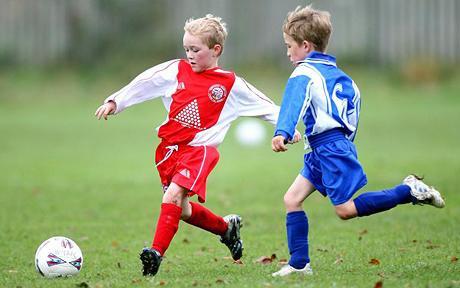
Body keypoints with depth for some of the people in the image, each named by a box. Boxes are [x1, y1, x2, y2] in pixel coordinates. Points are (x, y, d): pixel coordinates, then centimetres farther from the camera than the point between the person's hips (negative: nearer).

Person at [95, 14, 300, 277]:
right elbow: (143, 84, 9)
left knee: (173, 195, -26)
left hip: (199, 149, -5)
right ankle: (227, 228, 39)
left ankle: (157, 253, -28)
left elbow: (264, 106, 9)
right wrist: (115, 102, 3)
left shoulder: (231, 84, 1)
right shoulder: (176, 70, 6)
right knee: (183, 211, 13)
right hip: (170, 147, 5)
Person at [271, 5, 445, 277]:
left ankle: (409, 191, -7)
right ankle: (299, 264, 3)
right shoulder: (336, 72, 18)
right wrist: (346, 138, 36)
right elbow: (354, 96, 30)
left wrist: (282, 132, -45)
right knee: (292, 199, 6)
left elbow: (294, 102, -29)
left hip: (329, 147, -10)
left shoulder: (304, 73, -11)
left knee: (346, 209, -10)